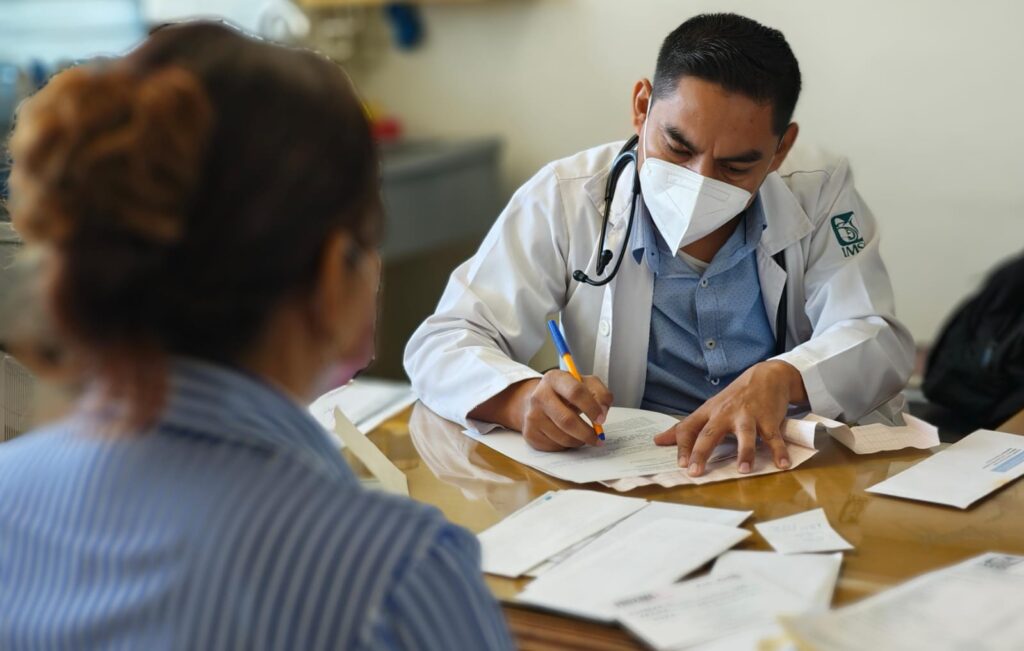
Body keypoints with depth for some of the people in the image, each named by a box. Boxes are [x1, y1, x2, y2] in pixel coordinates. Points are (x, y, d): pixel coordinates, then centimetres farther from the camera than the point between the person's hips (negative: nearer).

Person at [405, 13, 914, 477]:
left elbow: (877, 341, -5)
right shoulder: (566, 199, -7)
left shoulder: (819, 191, -3)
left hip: (796, 465, 1)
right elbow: (442, 344, -7)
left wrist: (781, 378, -27)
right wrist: (524, 398, -29)